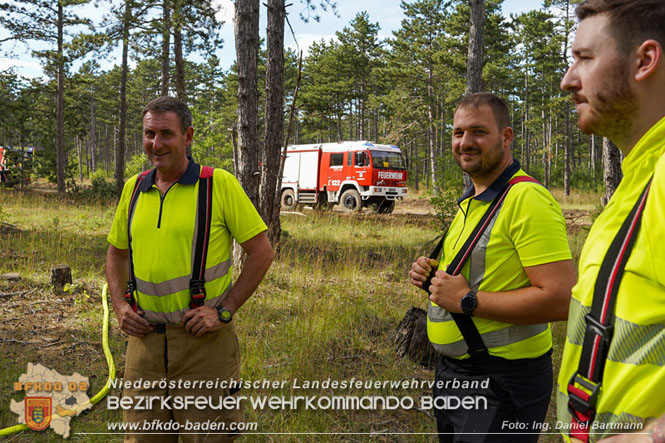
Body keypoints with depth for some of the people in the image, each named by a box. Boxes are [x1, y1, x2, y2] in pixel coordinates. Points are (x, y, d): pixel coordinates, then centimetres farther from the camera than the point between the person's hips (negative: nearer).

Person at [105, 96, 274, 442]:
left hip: (203, 339, -4)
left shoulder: (219, 183, -9)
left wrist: (224, 310, -13)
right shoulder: (134, 188, 6)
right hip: (145, 337, 5)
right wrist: (120, 306, 5)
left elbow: (262, 251, -8)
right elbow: (116, 253, 20)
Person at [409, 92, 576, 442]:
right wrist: (434, 273, 4)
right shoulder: (470, 201, 11)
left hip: (500, 381, -9)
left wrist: (467, 301, -24)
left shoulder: (527, 200, -19)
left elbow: (562, 298, -27)